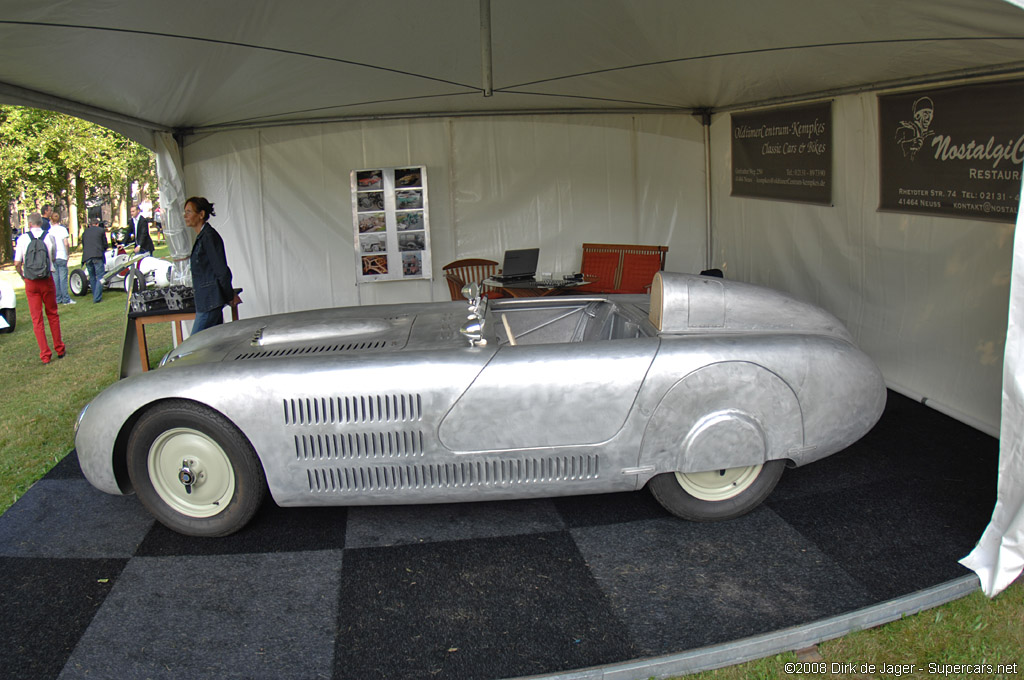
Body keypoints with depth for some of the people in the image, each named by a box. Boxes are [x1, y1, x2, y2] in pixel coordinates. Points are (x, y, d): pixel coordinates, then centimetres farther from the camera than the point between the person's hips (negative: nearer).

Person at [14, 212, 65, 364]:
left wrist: (22, 276, 13)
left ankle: (45, 354, 6)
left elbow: (17, 263, -5)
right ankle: (59, 349, 23)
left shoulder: (23, 239, -7)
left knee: (37, 319, 6)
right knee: (52, 314, 16)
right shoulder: (50, 237, -5)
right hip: (47, 280, 0)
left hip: (30, 283, 0)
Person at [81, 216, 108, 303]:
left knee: (92, 277, 15)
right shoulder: (101, 230, 10)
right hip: (98, 256, -4)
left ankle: (95, 296, 19)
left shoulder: (85, 232, 20)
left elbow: (83, 245, 21)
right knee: (100, 276, -3)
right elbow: (105, 245, 11)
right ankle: (97, 297, -12)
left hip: (86, 257, 4)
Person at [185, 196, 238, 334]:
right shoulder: (201, 236, 15)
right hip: (205, 300, 10)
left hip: (210, 301, -10)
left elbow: (222, 271, -16)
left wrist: (230, 296, -8)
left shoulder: (209, 236, -15)